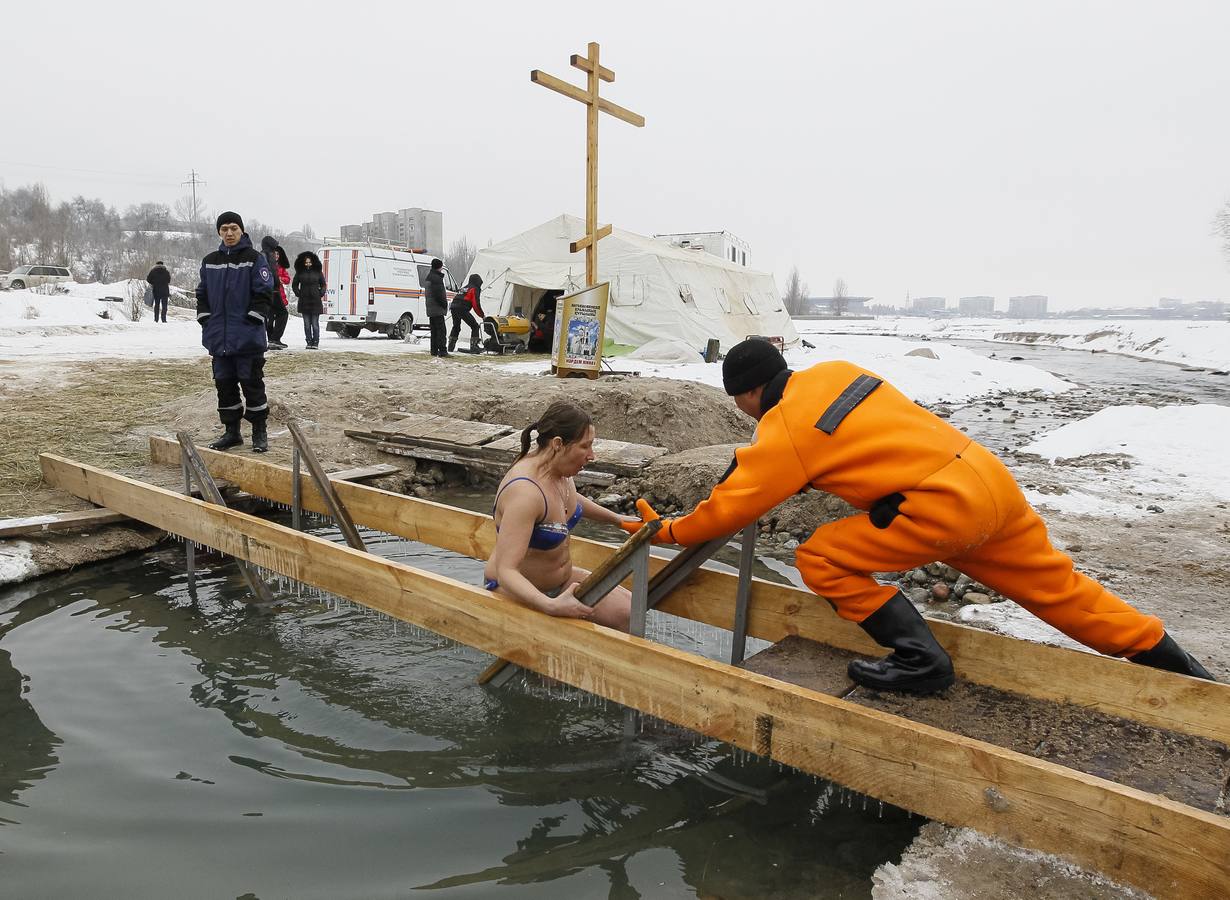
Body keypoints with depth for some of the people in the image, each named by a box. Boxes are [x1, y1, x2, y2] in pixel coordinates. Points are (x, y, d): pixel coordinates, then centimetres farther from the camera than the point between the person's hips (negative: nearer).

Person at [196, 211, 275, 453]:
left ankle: (259, 432, 9)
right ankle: (231, 431, 20)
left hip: (248, 338, -5)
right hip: (219, 338, 5)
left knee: (252, 383, -1)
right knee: (224, 384, 9)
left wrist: (252, 320, -13)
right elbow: (202, 293, 20)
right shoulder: (210, 261, 14)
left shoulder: (255, 259, -2)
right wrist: (205, 319, 8)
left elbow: (264, 293, -6)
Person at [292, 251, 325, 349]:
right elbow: (294, 285, 16)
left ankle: (315, 343, 2)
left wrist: (321, 295, 2)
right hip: (304, 302, 2)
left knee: (315, 324, -3)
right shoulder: (300, 272, 7)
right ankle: (309, 342, 10)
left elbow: (323, 284, 13)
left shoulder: (318, 272, 5)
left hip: (315, 301, -2)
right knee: (307, 324, 4)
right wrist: (298, 294, 5)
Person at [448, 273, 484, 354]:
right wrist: (482, 315, 0)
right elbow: (476, 304, -6)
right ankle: (474, 347, -11)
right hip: (462, 310, -8)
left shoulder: (464, 288, 27)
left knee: (456, 327, 27)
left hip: (453, 308, 8)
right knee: (475, 326, -3)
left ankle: (451, 346, 31)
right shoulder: (474, 289, 2)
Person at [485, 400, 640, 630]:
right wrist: (551, 606, -50)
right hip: (517, 592, -8)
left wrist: (617, 519, 31)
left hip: (561, 580, 9)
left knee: (629, 611, -4)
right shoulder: (524, 492, -33)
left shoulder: (560, 471, -4)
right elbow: (505, 570, -37)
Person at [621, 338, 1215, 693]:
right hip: (991, 478, 9)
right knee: (1054, 585, 23)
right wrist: (752, 465, 25)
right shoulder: (833, 372, 12)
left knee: (821, 559, -3)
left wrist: (671, 531, 11)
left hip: (943, 507, -9)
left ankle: (918, 661, 3)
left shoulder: (784, 431, -10)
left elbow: (731, 506, -4)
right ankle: (1175, 665, 36)